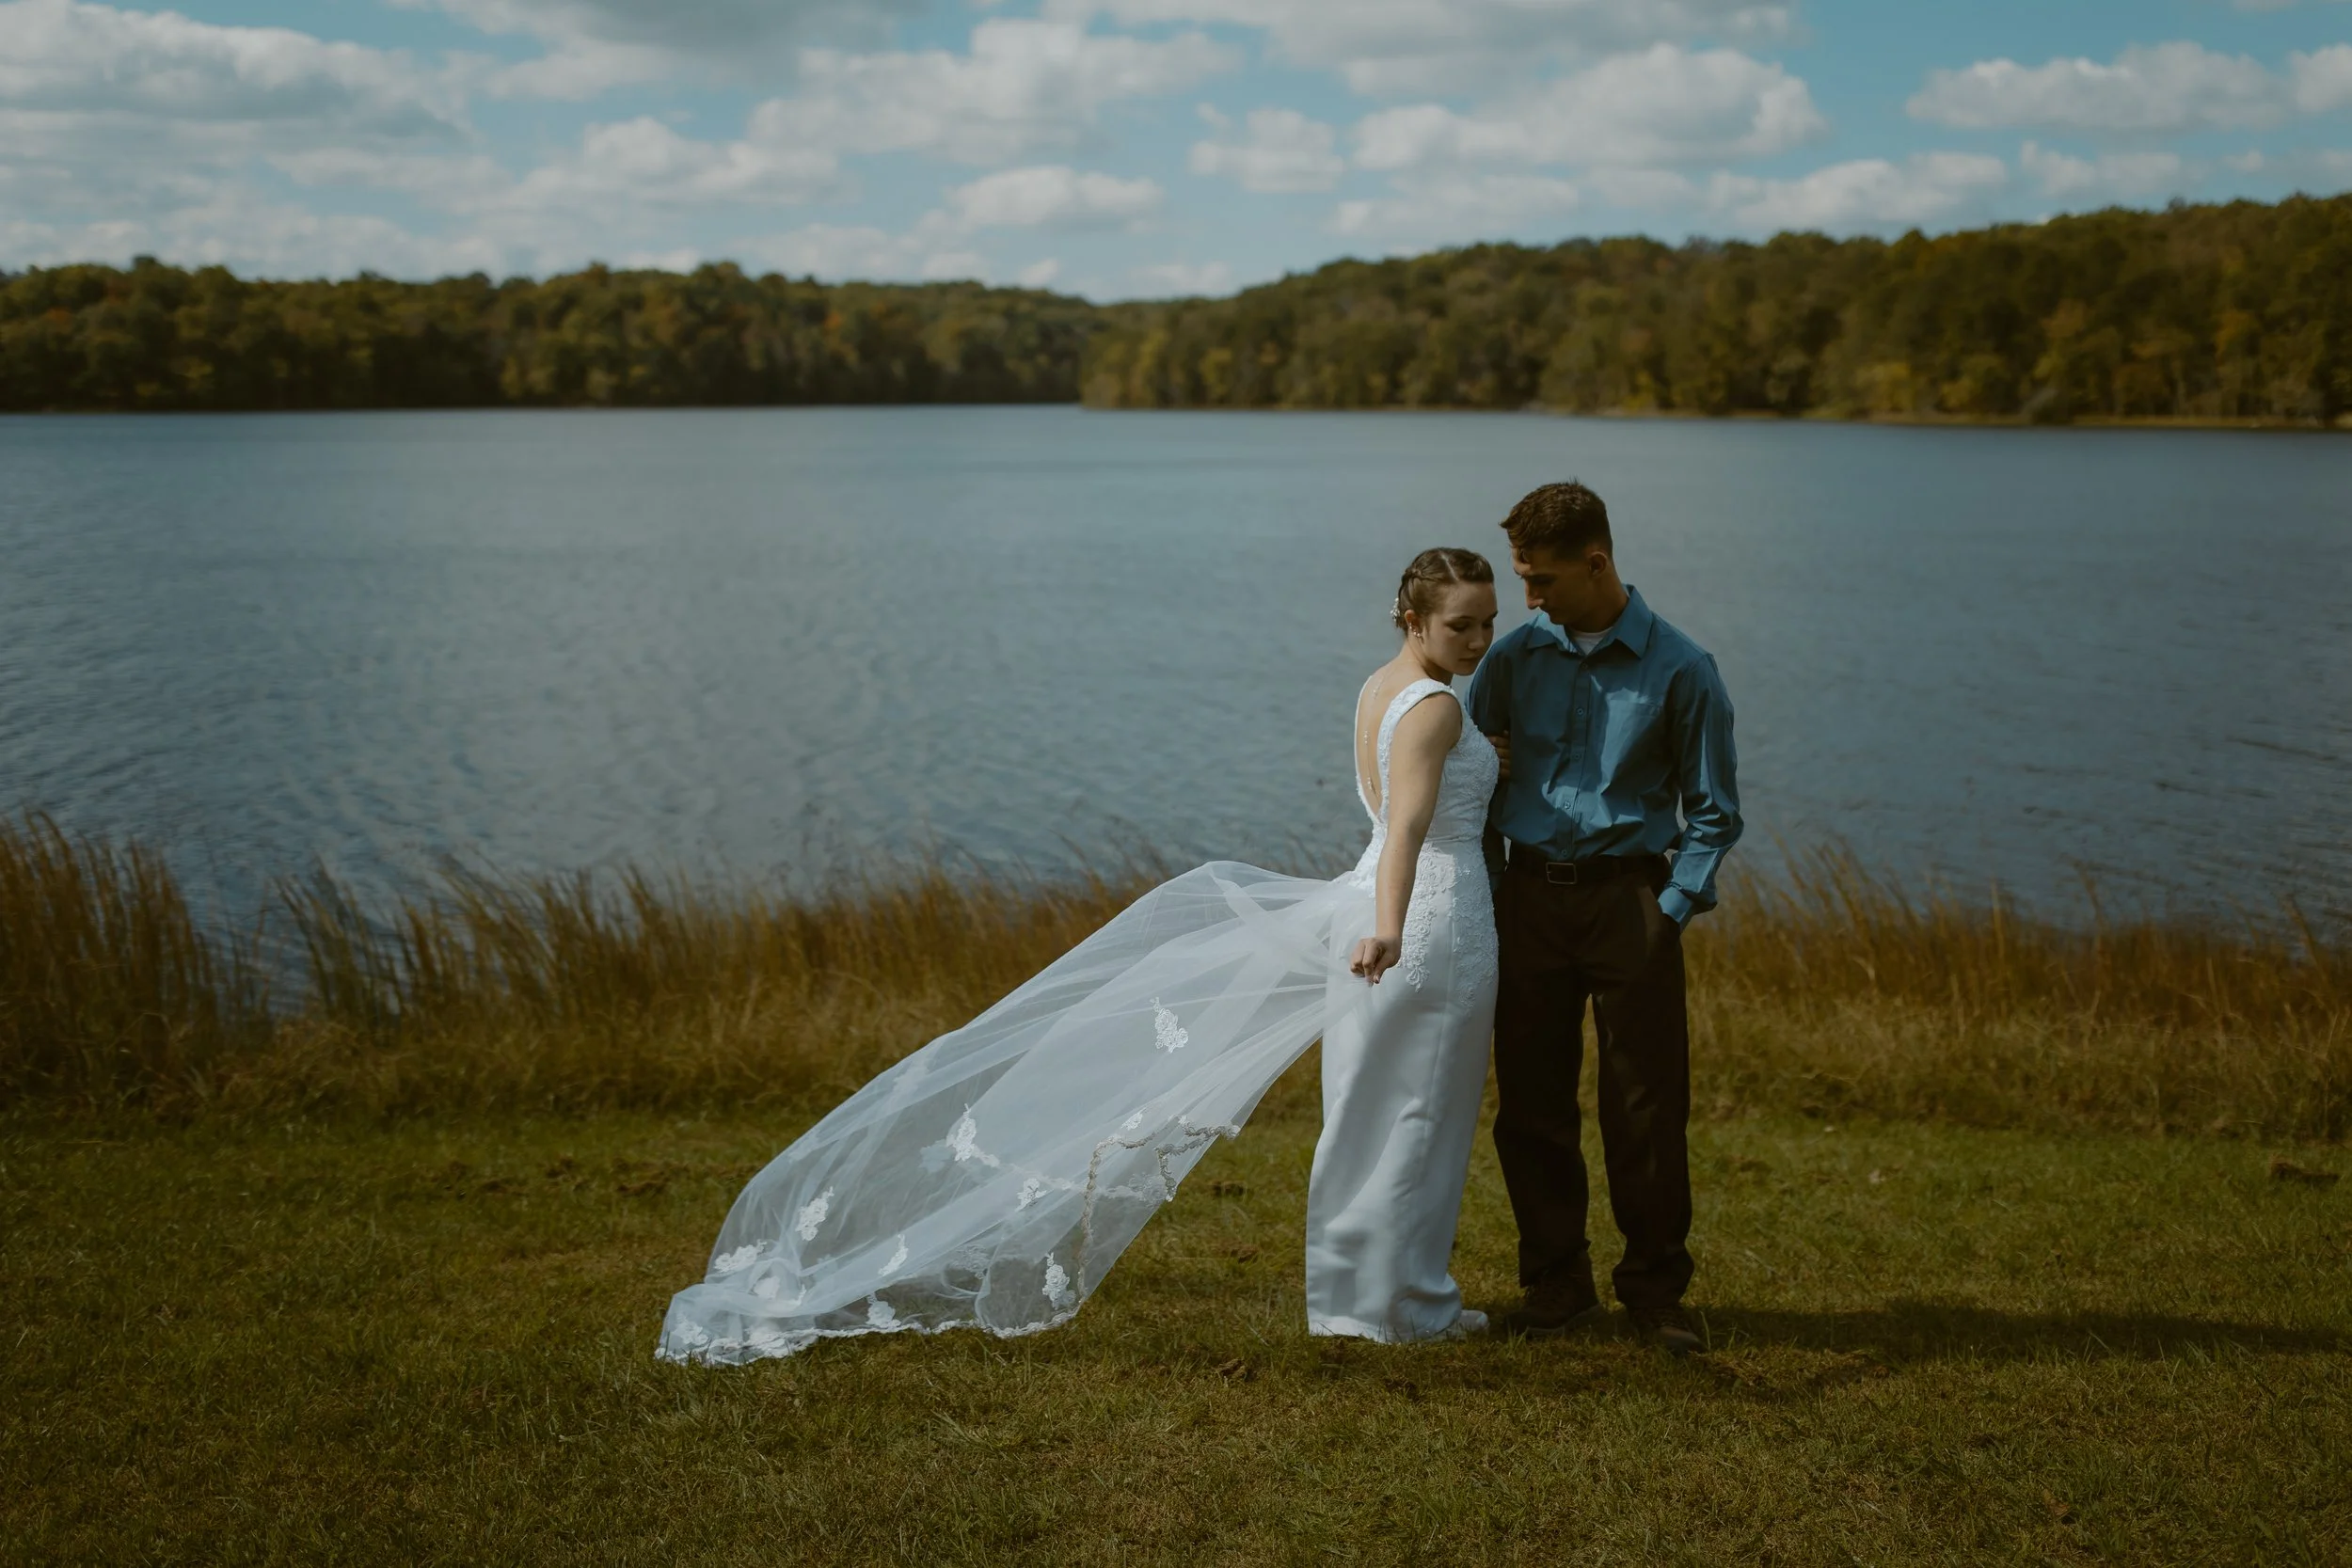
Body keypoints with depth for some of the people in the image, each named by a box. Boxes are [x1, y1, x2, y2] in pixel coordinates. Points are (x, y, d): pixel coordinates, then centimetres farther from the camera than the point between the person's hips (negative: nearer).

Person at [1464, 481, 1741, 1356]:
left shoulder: (1679, 670, -3)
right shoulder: (1517, 656, 6)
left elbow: (1712, 812, 2)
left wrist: (1671, 912, -7)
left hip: (1628, 897, -3)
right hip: (1527, 897, 3)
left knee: (1647, 1109, 0)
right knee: (1530, 1105, 6)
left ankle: (1655, 1291, 14)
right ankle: (1557, 1287, 18)